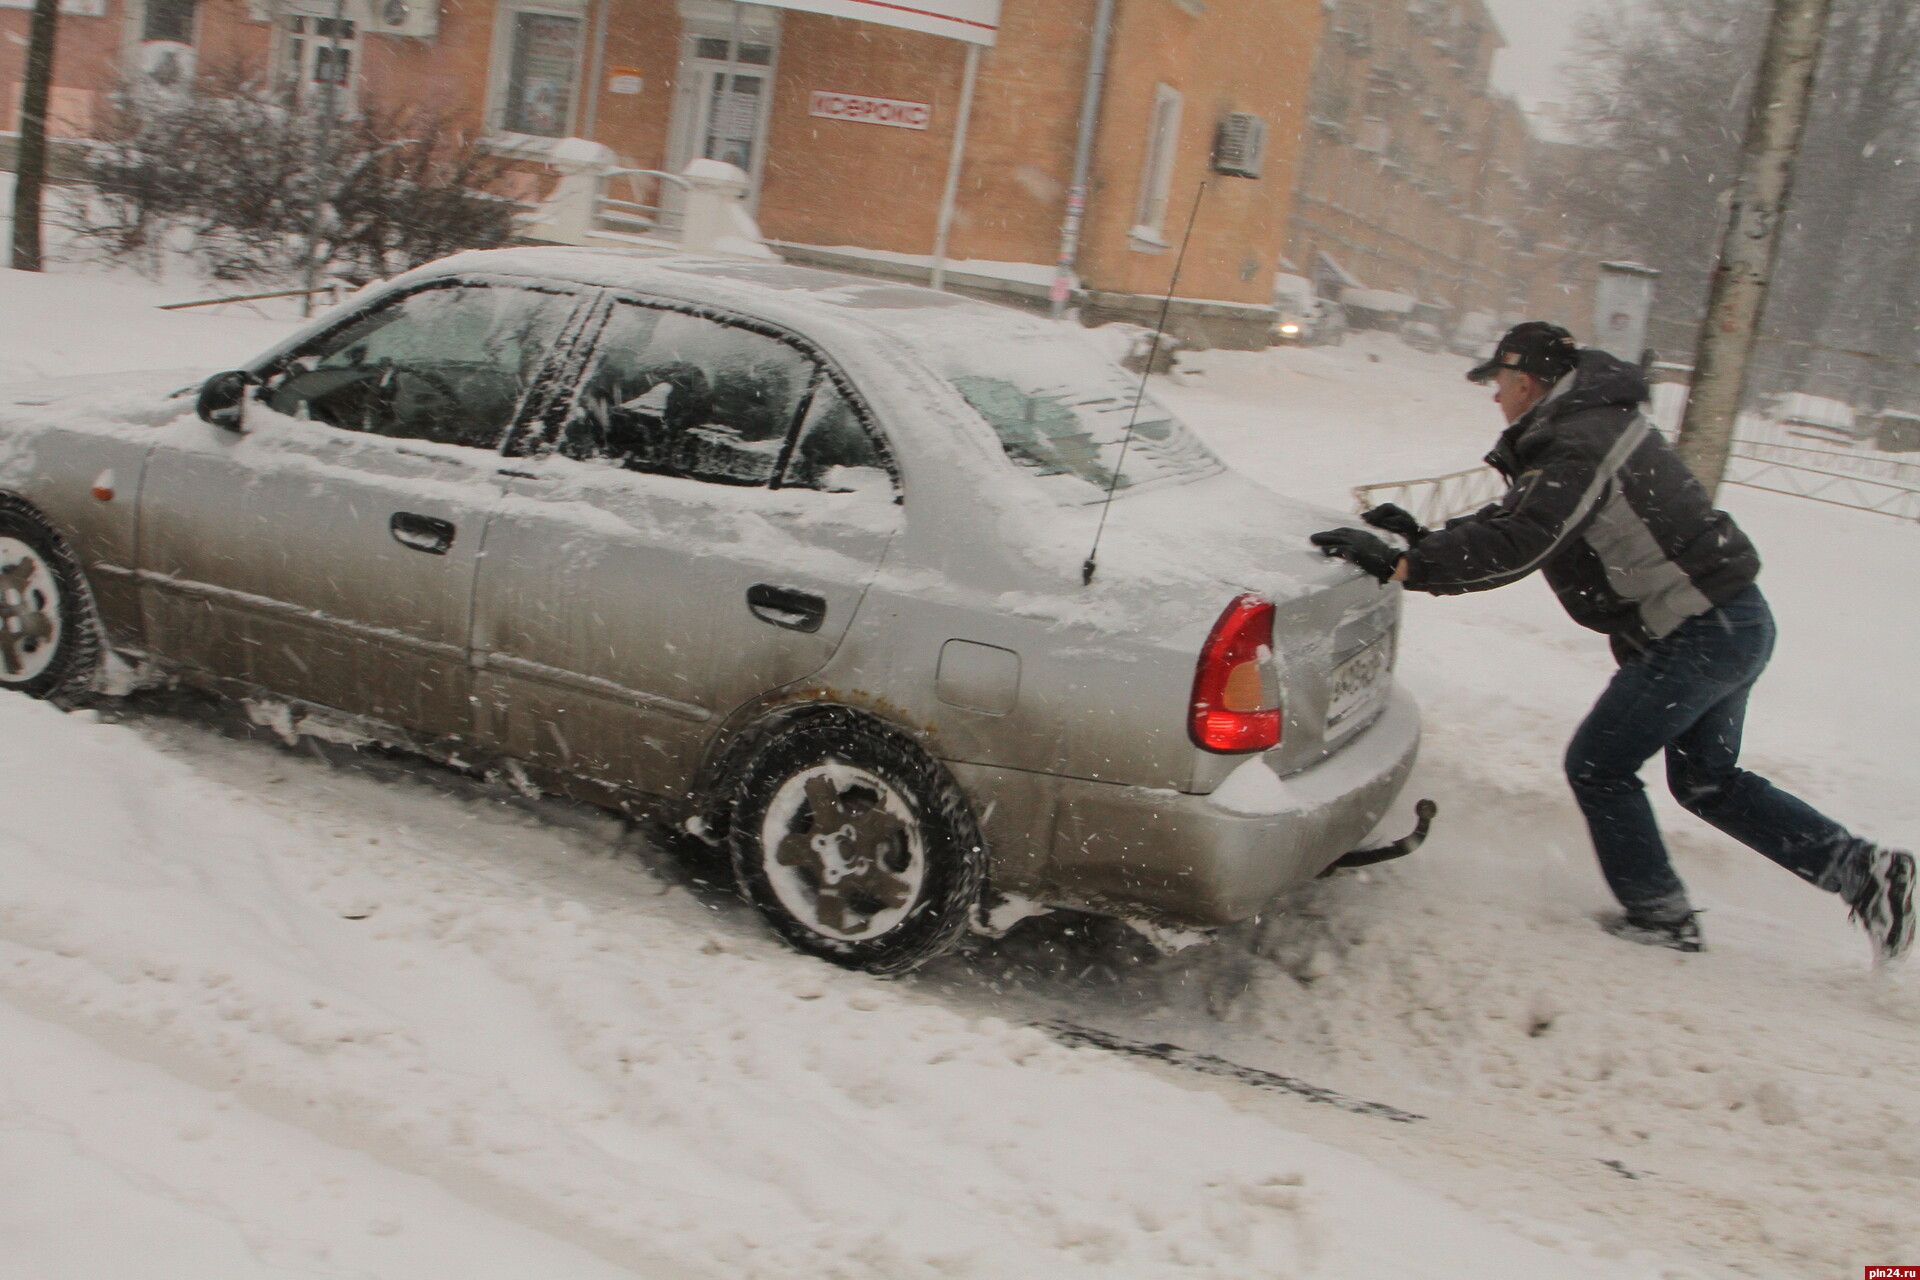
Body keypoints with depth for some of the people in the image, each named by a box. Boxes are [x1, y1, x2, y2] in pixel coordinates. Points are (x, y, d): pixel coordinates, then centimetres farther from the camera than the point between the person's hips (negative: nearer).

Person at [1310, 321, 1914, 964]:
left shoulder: (1576, 447, -20)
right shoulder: (1590, 424, 14)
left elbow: (1516, 543, -33)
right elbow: (1518, 519, 16)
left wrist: (1401, 564, -33)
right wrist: (1422, 537, 6)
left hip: (1699, 634, -11)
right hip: (1736, 621, 11)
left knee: (1597, 765, 2)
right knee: (1705, 781, 21)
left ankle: (1659, 913, 15)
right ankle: (1862, 868, 19)